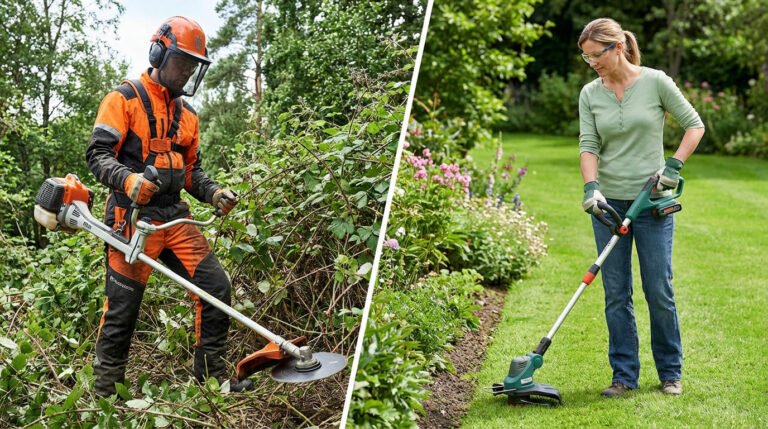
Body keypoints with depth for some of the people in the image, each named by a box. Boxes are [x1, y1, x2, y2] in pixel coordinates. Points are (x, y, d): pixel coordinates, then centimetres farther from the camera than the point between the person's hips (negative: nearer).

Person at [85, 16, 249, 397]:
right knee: (122, 306, -3)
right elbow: (98, 154, -10)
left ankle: (212, 377, 9)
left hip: (174, 217, 6)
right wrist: (128, 179, -29)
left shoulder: (186, 114, 18)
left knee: (215, 286, -3)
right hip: (133, 216, -6)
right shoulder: (125, 98, -3)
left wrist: (213, 193, 2)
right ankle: (105, 392, 11)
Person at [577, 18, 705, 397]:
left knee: (659, 291, 2)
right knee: (616, 294, 4)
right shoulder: (590, 94, 2)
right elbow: (588, 145, -4)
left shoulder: (656, 82, -6)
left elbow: (694, 125, 1)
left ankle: (671, 373, 19)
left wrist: (674, 166, -11)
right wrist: (591, 187, -20)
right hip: (610, 203, 3)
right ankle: (624, 375, 14)